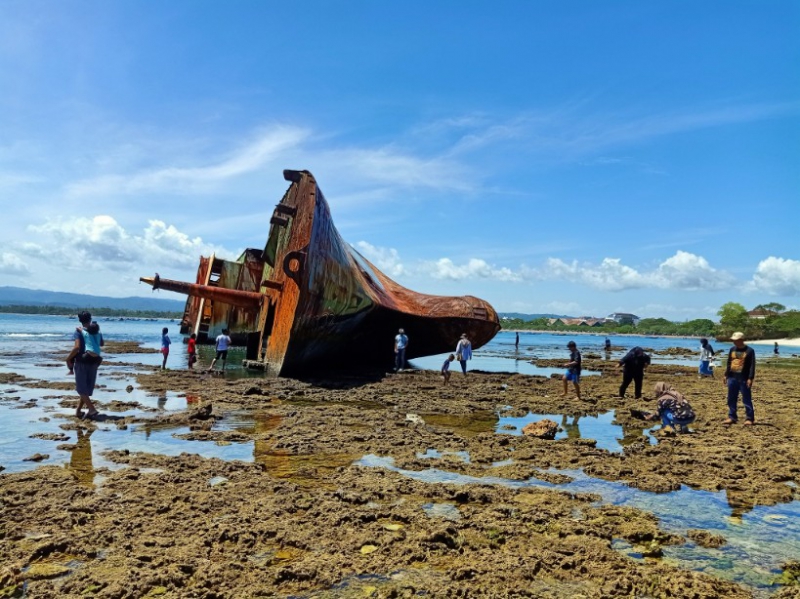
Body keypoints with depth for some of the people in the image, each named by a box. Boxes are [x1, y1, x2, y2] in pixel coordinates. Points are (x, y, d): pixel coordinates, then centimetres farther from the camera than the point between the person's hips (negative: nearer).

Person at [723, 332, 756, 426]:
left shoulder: (749, 351, -5)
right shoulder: (732, 350, 11)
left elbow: (752, 366, -8)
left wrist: (750, 378, -14)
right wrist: (726, 375, 13)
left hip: (744, 379, -6)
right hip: (732, 378, 6)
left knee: (747, 400, -1)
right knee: (731, 399, 9)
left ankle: (749, 418, 6)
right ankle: (732, 417, 17)